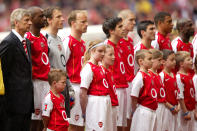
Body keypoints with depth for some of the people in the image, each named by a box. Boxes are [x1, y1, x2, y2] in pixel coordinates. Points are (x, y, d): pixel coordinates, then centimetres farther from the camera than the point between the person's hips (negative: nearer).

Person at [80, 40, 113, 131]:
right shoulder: (88, 68, -14)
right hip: (95, 103, -9)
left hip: (105, 103, 9)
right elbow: (82, 93, -17)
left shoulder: (99, 67, 13)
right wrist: (84, 112, -15)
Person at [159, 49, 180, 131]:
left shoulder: (174, 75, 11)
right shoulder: (162, 75, -13)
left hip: (174, 109, 7)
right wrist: (170, 107, -15)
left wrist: (178, 105, 0)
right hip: (166, 108, -7)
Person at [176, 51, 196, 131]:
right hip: (185, 109, -8)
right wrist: (185, 112, -18)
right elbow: (180, 97, -19)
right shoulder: (179, 77, -17)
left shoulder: (189, 76, 9)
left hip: (191, 109, 8)